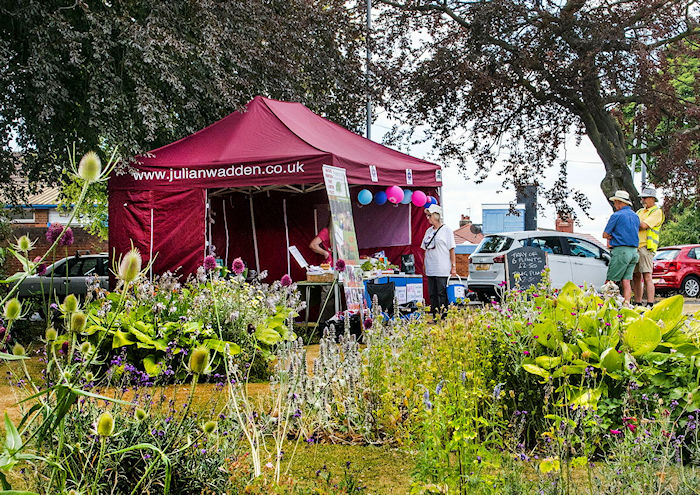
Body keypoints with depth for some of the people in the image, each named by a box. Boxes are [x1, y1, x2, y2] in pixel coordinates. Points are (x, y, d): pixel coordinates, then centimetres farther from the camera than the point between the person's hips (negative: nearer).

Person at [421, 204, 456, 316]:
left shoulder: (446, 230, -3)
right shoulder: (429, 231, 15)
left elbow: (451, 249, -5)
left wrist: (453, 266, -9)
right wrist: (424, 265, 14)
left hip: (443, 269, -6)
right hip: (430, 269, 6)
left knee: (442, 294, -7)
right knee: (432, 295, 6)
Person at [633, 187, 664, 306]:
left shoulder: (657, 212, -1)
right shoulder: (640, 211, 23)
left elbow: (644, 225, -13)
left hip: (646, 247, -8)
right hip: (634, 247, 8)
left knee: (647, 277, -13)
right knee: (636, 277, 8)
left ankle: (650, 305, -15)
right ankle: (637, 303, 13)